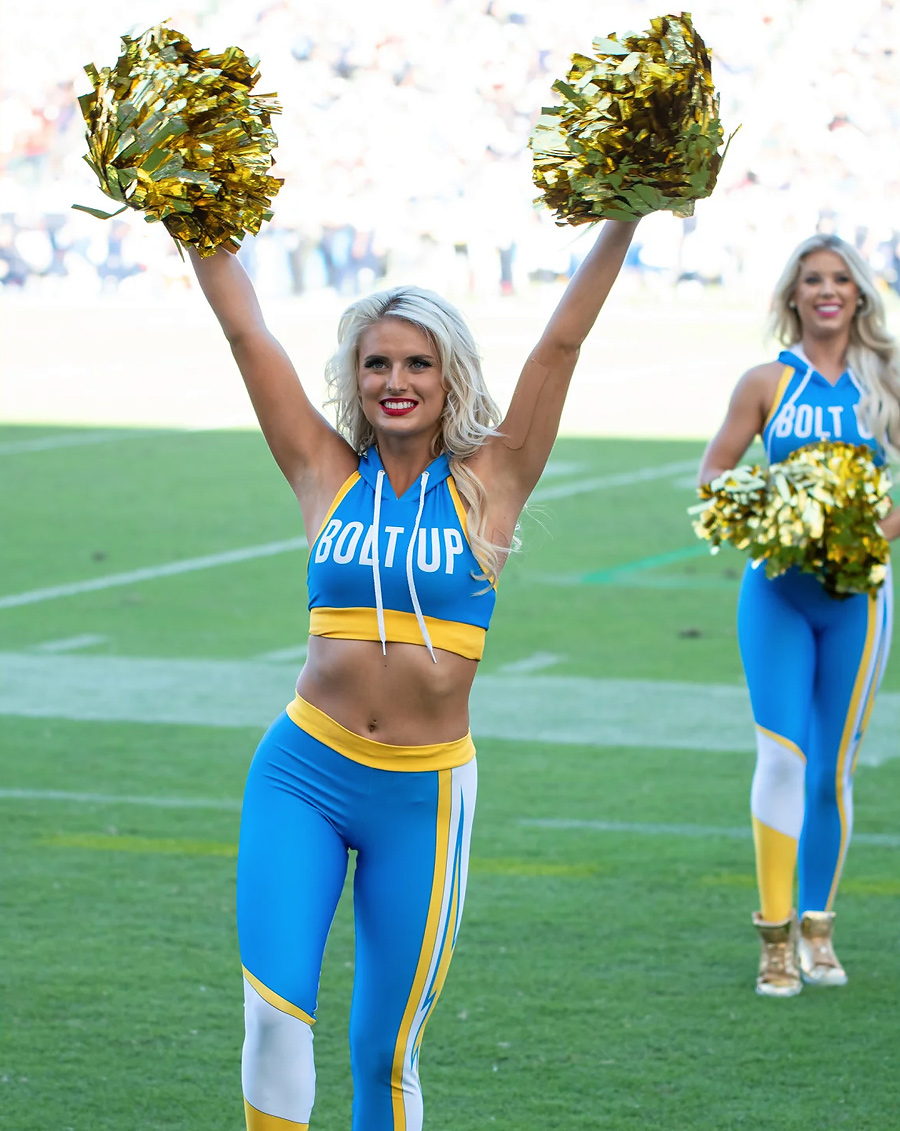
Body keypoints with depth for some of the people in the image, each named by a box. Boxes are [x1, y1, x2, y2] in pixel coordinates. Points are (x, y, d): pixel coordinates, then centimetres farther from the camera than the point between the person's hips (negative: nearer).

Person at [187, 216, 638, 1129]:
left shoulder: (490, 483, 1)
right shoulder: (326, 474, 3)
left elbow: (562, 340, -4)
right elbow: (245, 331, 3)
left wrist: (623, 221, -9)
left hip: (424, 797, 0)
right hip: (303, 775, 1)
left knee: (384, 1052, 5)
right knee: (275, 1017, -13)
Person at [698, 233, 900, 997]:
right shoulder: (767, 384, 1)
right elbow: (714, 472, 6)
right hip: (778, 590, -1)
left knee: (835, 766, 7)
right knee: (782, 756, -10)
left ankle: (817, 927, 21)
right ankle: (775, 936, -6)